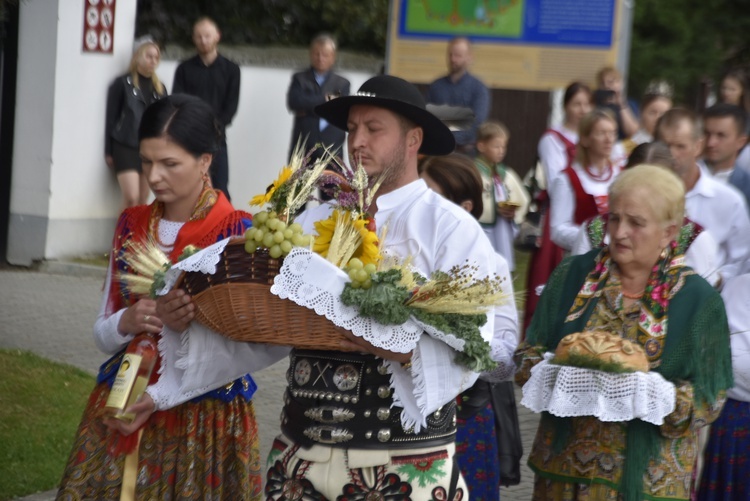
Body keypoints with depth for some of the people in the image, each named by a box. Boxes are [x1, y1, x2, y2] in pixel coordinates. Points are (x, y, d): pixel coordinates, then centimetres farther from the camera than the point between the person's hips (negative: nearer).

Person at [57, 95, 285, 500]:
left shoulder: (238, 234, -11)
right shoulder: (131, 225, 5)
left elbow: (269, 344, -19)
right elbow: (102, 334, 8)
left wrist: (163, 394, -22)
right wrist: (128, 323, -17)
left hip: (204, 422, -4)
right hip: (120, 414, 4)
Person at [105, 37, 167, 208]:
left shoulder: (160, 88, 13)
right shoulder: (122, 83, 0)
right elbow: (111, 118, 0)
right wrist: (109, 151, -3)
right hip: (126, 147, -4)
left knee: (142, 202, 5)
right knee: (131, 198, -15)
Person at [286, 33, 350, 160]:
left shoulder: (342, 84, 10)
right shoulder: (300, 79, 11)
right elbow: (294, 102, -8)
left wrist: (307, 109, -4)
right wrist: (326, 99, -6)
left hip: (332, 149, 0)